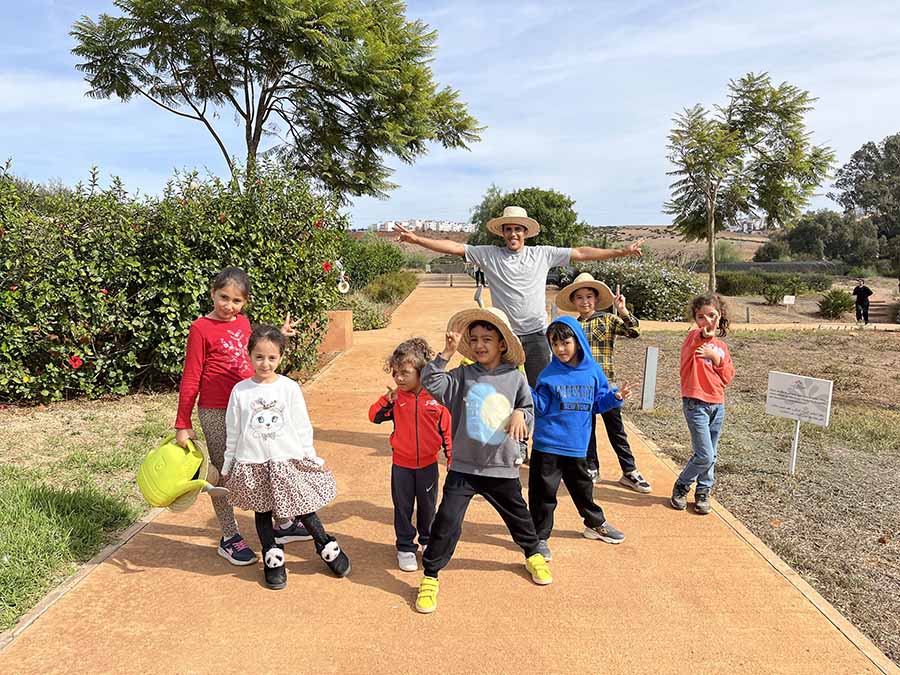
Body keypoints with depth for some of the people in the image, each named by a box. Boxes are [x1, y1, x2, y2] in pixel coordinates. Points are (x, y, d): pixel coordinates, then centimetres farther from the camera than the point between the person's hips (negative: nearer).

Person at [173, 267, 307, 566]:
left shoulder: (243, 322, 7)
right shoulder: (201, 329, -11)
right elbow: (190, 380, -9)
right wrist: (183, 424, -8)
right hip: (216, 413, -6)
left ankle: (283, 523, 30)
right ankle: (229, 538, 21)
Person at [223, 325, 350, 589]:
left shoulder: (290, 388, -5)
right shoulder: (240, 391, -3)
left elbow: (303, 428, 1)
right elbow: (233, 432, 5)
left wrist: (311, 458, 2)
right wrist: (227, 466, 9)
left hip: (289, 461, -1)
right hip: (253, 464, 1)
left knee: (304, 508, 7)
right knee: (262, 512, 14)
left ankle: (326, 546, 30)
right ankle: (273, 559, 31)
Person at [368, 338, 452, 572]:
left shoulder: (436, 397, -11)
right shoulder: (396, 398, -6)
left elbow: (446, 430, -4)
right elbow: (374, 416, -8)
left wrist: (452, 457, 0)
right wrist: (387, 401, -24)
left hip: (428, 463, -1)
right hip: (401, 464, 1)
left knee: (428, 505, 17)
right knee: (402, 507, 10)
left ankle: (428, 541, 39)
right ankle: (405, 548, 26)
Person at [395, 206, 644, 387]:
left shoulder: (543, 254, 3)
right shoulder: (489, 255, 0)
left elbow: (581, 253, 4)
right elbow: (454, 247, -5)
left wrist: (621, 251, 2)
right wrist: (416, 239, -13)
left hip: (536, 336, 1)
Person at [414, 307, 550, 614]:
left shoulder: (515, 378, -1)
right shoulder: (463, 376, -4)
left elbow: (529, 412, 6)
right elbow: (431, 382, -17)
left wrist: (521, 414, -16)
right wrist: (446, 353, -22)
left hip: (503, 467, 2)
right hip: (463, 467, -1)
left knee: (518, 516, 22)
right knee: (446, 522, -6)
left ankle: (533, 555, 51)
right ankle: (430, 577, 13)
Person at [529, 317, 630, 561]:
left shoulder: (593, 371, 2)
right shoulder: (549, 374, -7)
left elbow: (598, 402, 10)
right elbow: (540, 406, -7)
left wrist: (615, 397, -7)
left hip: (577, 446, 3)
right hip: (548, 444, -3)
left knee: (582, 486, 22)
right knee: (544, 491, 1)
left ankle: (595, 524, 43)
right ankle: (540, 536, 15)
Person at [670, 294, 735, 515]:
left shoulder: (721, 347, 13)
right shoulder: (694, 338, -6)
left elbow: (727, 377, 7)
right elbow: (698, 338, -32)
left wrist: (716, 357, -9)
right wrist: (706, 334, -56)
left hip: (717, 404, 6)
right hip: (696, 403, -6)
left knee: (710, 456, 12)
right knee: (705, 455, -9)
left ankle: (703, 493, 28)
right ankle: (681, 487, 13)